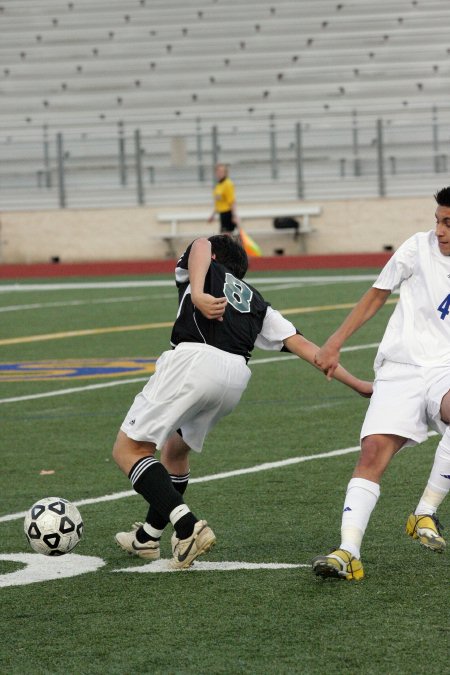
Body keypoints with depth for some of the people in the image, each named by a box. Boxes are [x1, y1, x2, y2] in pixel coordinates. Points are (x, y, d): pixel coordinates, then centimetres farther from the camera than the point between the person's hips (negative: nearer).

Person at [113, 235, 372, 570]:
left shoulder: (202, 270, 25)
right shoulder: (256, 302, 33)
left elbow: (202, 246, 0)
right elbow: (301, 345, 26)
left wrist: (198, 295, -18)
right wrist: (356, 383, 26)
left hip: (194, 358, -6)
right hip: (237, 375, 6)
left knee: (128, 449, 2)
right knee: (175, 448, 30)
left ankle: (187, 526, -14)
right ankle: (148, 538, 37)